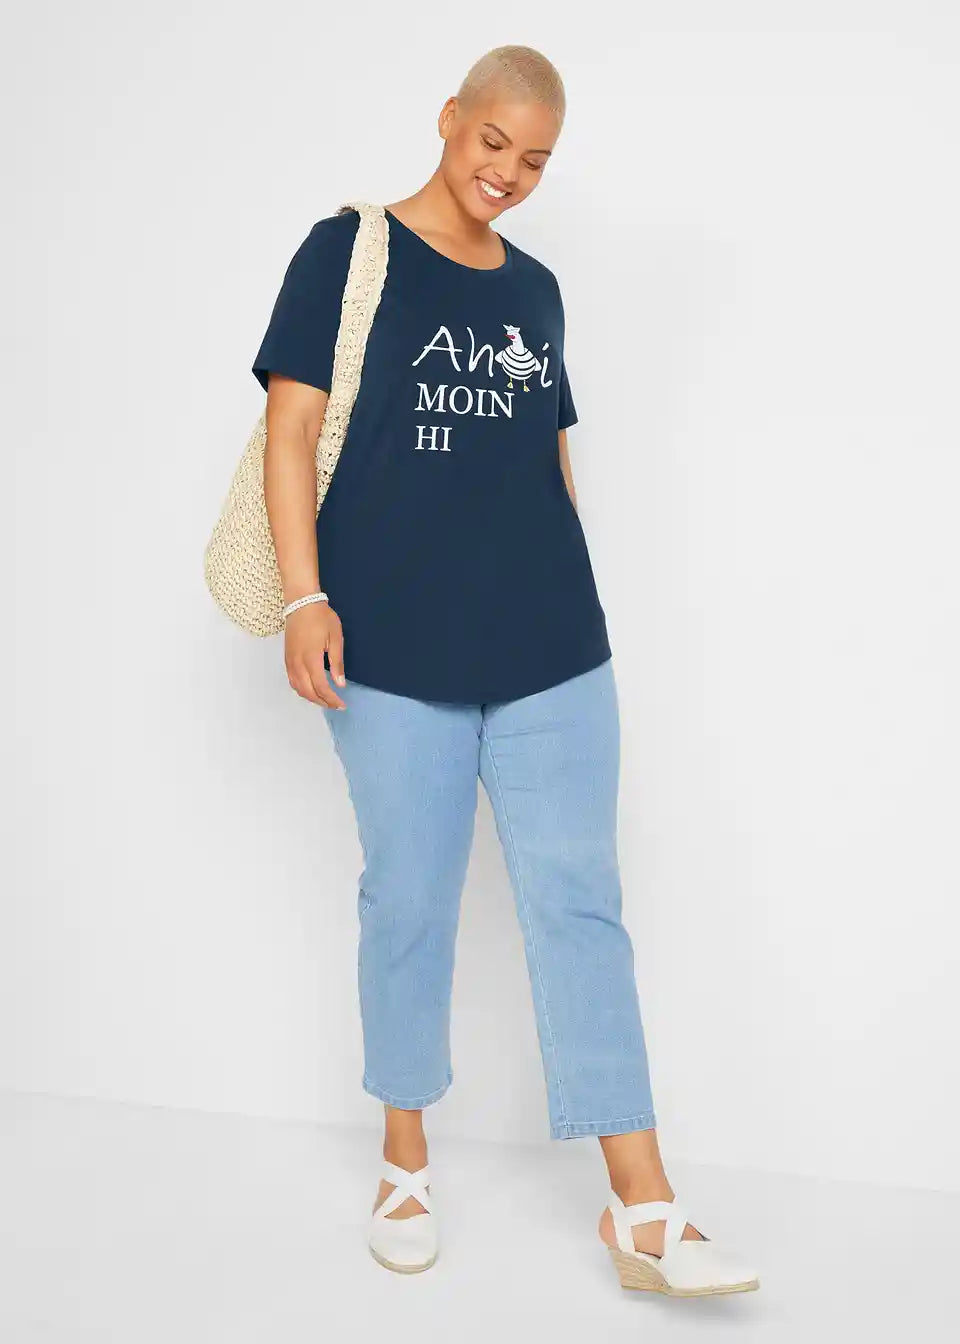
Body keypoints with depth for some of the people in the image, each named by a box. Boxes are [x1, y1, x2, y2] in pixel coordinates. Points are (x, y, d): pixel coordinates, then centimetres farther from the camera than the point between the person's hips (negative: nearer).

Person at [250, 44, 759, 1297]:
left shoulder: (535, 288, 15)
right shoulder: (348, 251, 2)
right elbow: (291, 429, -4)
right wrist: (305, 596, -13)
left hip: (550, 648, 4)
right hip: (396, 650, -3)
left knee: (579, 903, 2)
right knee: (407, 903, 6)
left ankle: (643, 1211, 8)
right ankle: (405, 1161, 27)